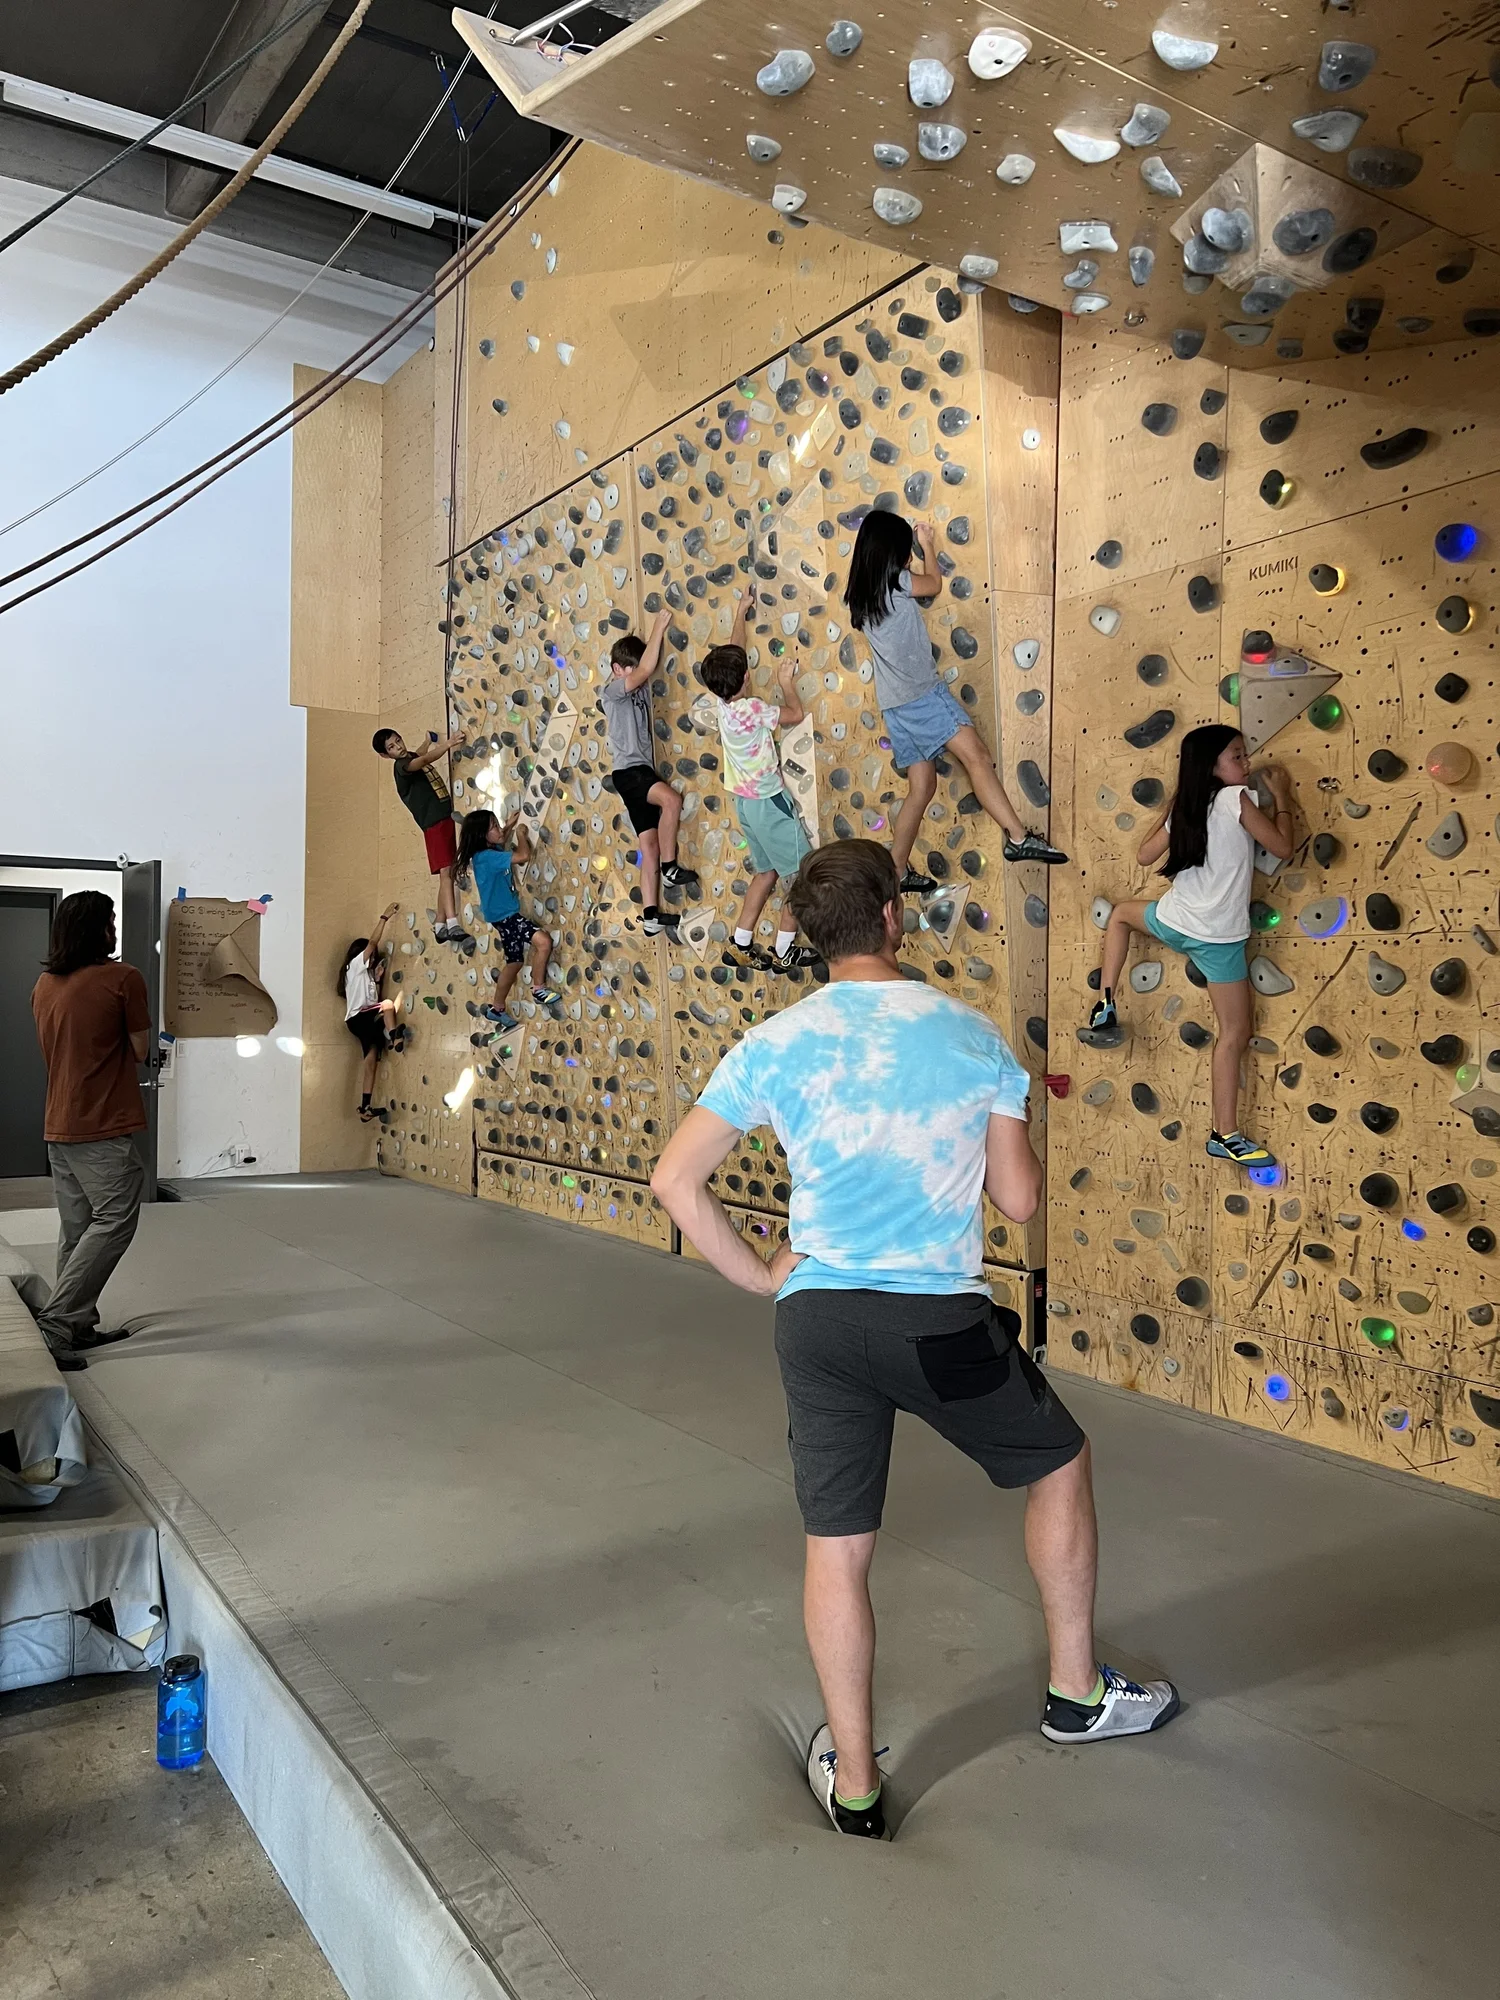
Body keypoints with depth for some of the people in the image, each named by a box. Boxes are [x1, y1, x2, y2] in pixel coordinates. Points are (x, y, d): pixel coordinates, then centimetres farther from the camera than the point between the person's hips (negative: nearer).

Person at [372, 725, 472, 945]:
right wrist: (449, 743, -37)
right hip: (434, 824, -9)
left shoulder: (413, 757, 18)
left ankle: (440, 927, 13)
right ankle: (453, 925, -32)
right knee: (446, 872, -20)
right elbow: (426, 759, -29)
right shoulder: (402, 766, -10)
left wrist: (429, 742, 33)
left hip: (446, 818, 9)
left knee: (448, 874, 8)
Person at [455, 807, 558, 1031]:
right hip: (505, 915, -10)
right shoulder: (486, 857, -24)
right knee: (543, 940, -23)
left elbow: (501, 846, 33)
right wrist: (521, 834, -13)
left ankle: (497, 1009, 33)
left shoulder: (489, 852, 5)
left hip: (506, 914, 10)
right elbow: (523, 855, -30)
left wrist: (509, 828, 20)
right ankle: (539, 989, -7)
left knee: (514, 962, 20)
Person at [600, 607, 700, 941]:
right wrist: (660, 625, -14)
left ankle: (650, 916, 2)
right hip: (629, 771, -9)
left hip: (644, 770, 9)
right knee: (671, 799, -35)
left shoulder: (641, 688, 17)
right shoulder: (611, 692, -9)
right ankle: (670, 868, -24)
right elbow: (645, 669, -19)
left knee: (649, 844, 3)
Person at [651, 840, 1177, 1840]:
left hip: (817, 1317, 2)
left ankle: (853, 1784, 30)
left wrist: (760, 1274, 8)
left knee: (837, 1549, 15)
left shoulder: (774, 1044, 0)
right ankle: (1078, 1690, 39)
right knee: (1061, 1462, 25)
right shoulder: (970, 1033, -3)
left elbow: (675, 1178, -2)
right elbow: (1022, 1199, 2)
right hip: (941, 1321, -1)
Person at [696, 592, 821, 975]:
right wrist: (786, 681, 7)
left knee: (767, 871, 19)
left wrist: (741, 613, 26)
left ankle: (742, 945, 19)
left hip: (745, 800, 9)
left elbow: (731, 654, 15)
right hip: (769, 802, -9)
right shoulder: (751, 709, -23)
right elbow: (796, 714, -9)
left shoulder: (718, 703, -1)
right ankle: (784, 952, 5)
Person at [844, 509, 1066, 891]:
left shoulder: (860, 594, 13)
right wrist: (926, 543, 26)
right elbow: (934, 583, 11)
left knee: (922, 787, 12)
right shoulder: (895, 581, -9)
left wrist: (915, 549, 35)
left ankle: (897, 872, 14)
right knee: (976, 756, -13)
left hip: (895, 702, 9)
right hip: (922, 692, -9)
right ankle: (1018, 838, -22)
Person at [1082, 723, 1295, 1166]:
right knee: (1235, 1033, 5)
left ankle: (1105, 1009, 26)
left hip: (1172, 923, 5)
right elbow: (1282, 848, -7)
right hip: (1221, 938, -5)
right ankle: (1226, 1135, 7)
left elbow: (1144, 855, 15)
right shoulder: (1238, 799, -13)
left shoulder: (1185, 807, 5)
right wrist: (1282, 797, 6)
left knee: (1122, 912, 37)